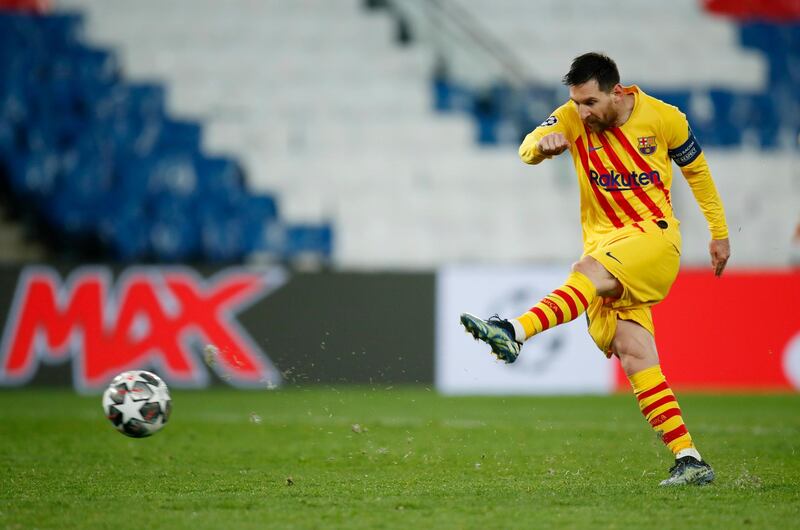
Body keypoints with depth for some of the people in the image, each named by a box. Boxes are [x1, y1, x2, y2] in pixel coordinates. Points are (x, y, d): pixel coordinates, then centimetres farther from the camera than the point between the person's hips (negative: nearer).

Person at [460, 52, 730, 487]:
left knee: (590, 271, -35)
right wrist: (542, 145, -38)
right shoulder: (573, 118, 2)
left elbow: (696, 170, 13)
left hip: (654, 234, -4)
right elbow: (527, 150, -13)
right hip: (603, 242, 4)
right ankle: (689, 460, -12)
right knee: (632, 353, -12)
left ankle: (513, 334, -54)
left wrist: (719, 233, 18)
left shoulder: (663, 119, -2)